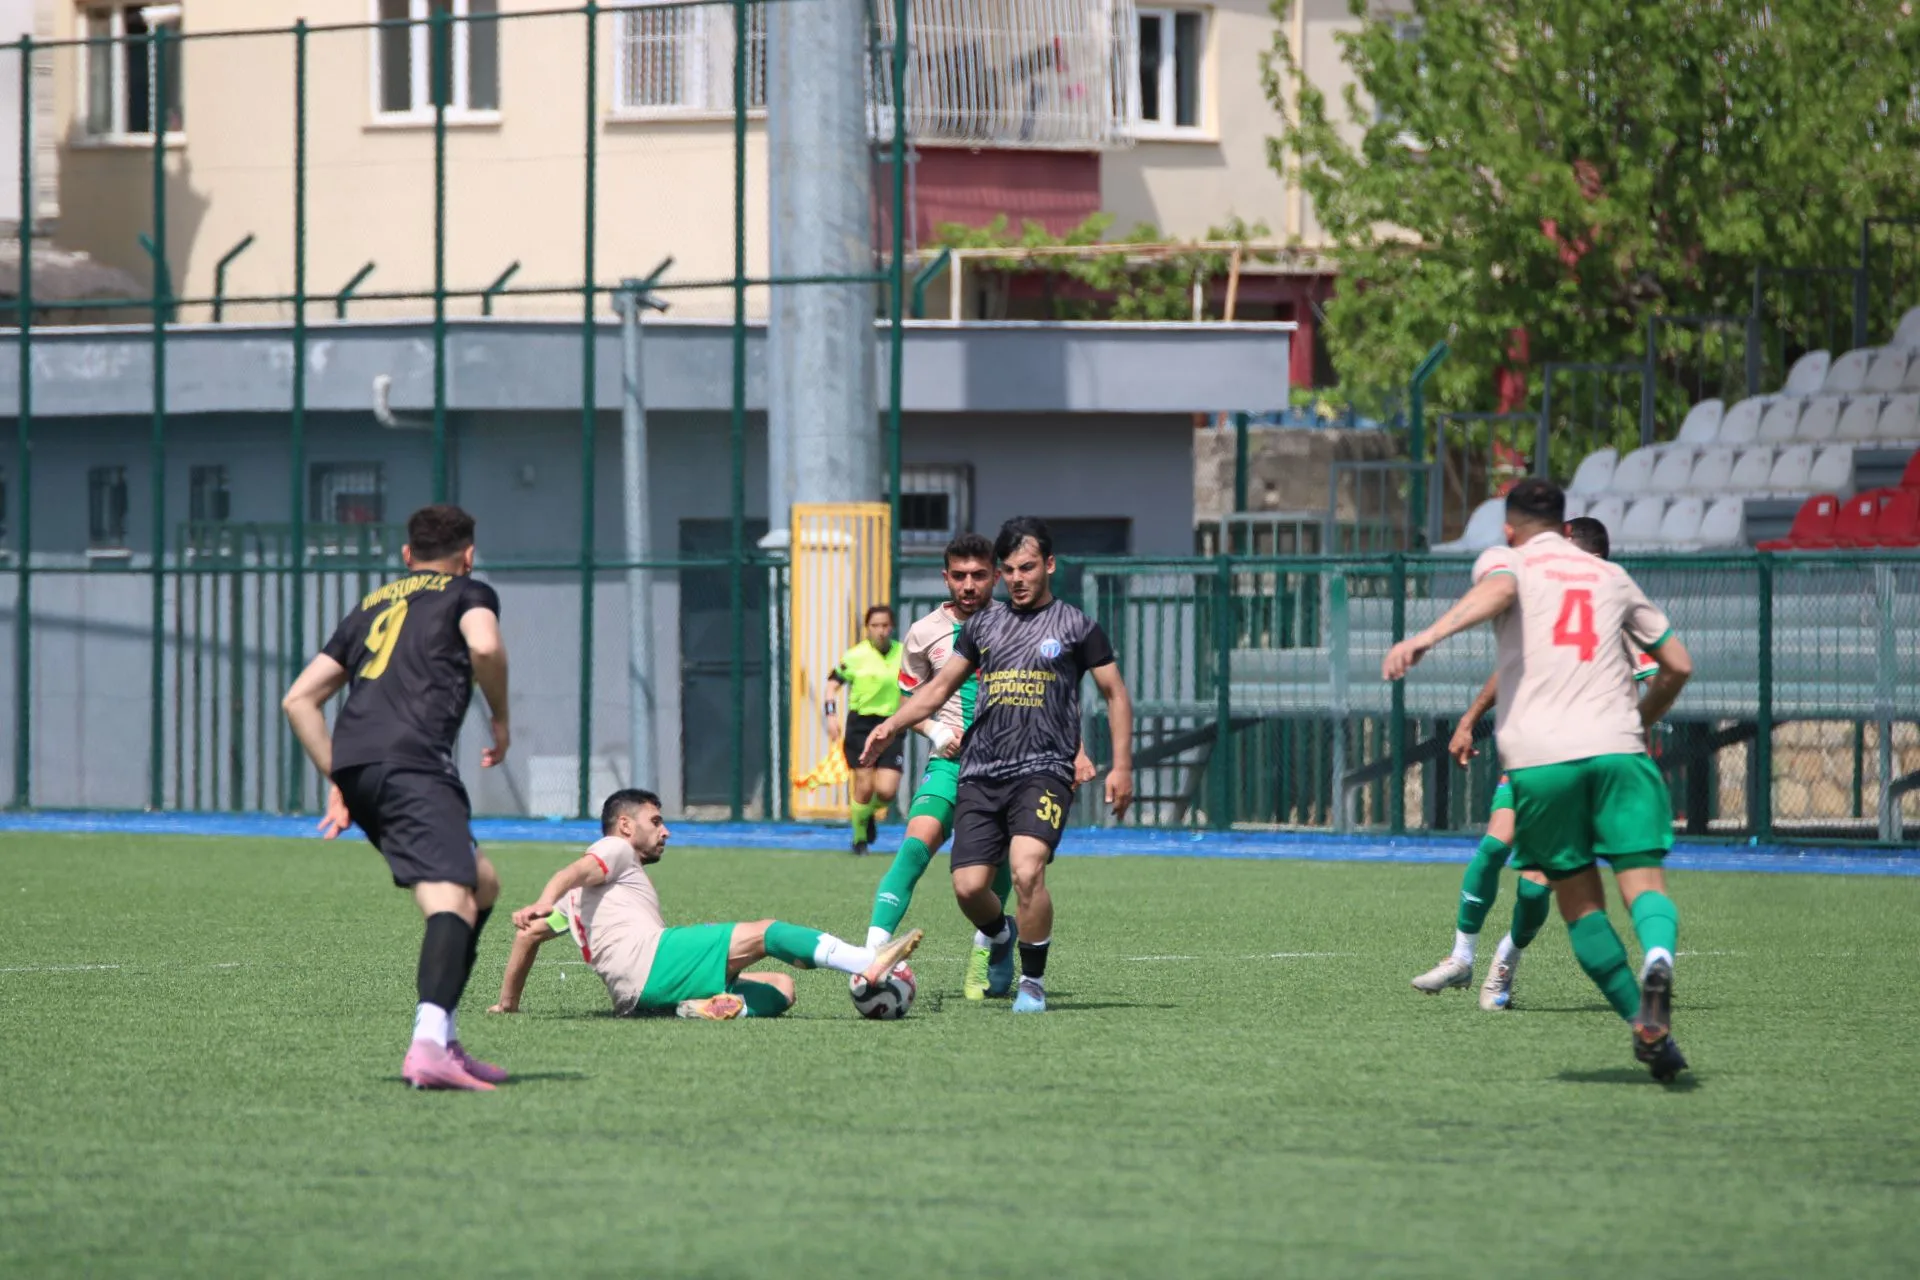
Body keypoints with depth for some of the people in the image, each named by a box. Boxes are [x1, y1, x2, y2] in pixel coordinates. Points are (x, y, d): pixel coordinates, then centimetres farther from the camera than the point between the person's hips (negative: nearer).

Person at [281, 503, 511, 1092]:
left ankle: (443, 1037, 13)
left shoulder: (372, 606, 31)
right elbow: (485, 647, -9)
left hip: (354, 765, 7)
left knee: (482, 885, 22)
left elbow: (299, 699, 28)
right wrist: (501, 720, 7)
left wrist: (341, 783, 26)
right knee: (451, 899, -21)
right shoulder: (469, 594, 15)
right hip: (412, 760, -7)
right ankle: (428, 1044, -44)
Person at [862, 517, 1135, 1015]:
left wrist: (1121, 767, 1)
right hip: (980, 774, 4)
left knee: (1027, 870, -26)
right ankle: (998, 936, 30)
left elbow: (1115, 694, 9)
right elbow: (939, 688, 21)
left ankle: (1033, 982, -8)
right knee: (968, 886, -6)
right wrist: (892, 725, 6)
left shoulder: (1075, 626, 6)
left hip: (1042, 772, -4)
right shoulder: (984, 624, 16)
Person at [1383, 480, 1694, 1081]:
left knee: (1579, 898, 10)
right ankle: (1656, 961, -38)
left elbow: (1497, 590, -14)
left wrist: (1427, 636, -27)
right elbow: (1677, 665, 26)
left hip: (1540, 759, -1)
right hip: (1618, 748, 2)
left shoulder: (1506, 560, 13)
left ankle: (1646, 1026, 4)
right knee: (1643, 878, -5)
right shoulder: (1612, 577, 24)